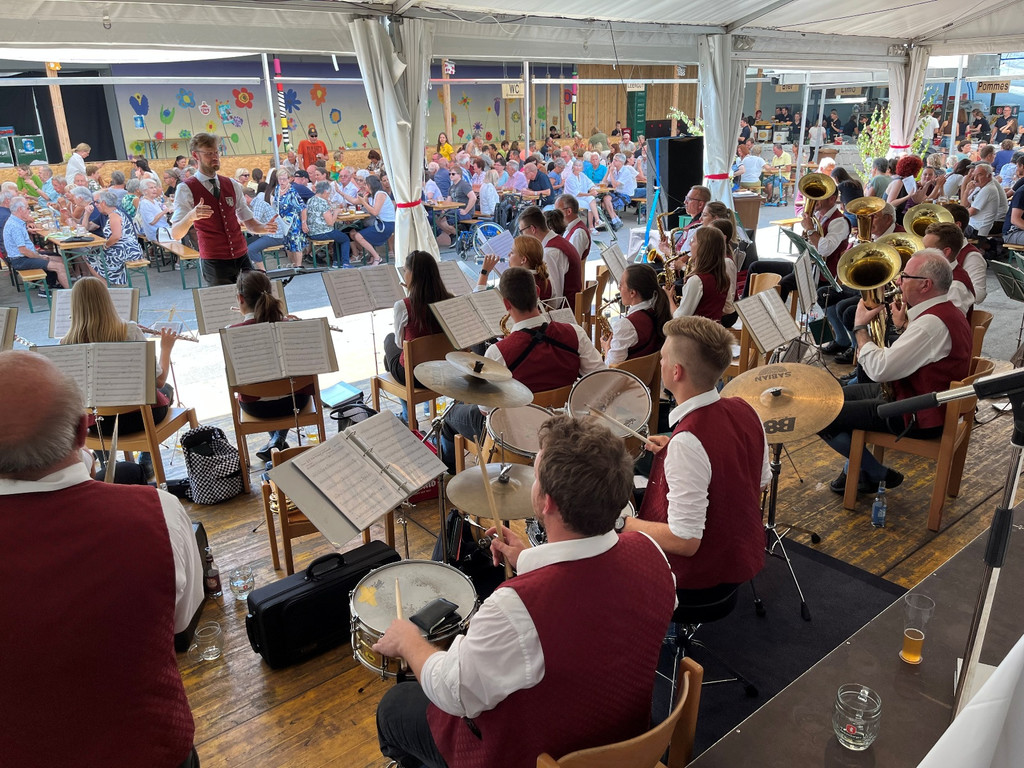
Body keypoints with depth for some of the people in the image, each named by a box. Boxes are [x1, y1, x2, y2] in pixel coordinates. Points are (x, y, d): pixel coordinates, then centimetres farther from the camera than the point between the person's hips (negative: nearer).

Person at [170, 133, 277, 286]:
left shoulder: (232, 185, 12)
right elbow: (175, 234, -13)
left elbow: (248, 222, 16)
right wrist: (191, 216, -33)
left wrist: (264, 228, -7)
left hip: (242, 257, 4)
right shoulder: (186, 189, -4)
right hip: (213, 262, -4)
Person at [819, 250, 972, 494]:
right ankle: (857, 466, 23)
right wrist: (904, 325, 7)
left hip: (915, 418, -11)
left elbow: (878, 370, -30)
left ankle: (878, 475, 4)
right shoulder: (946, 312, 6)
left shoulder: (932, 323, -28)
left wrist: (860, 327, -17)